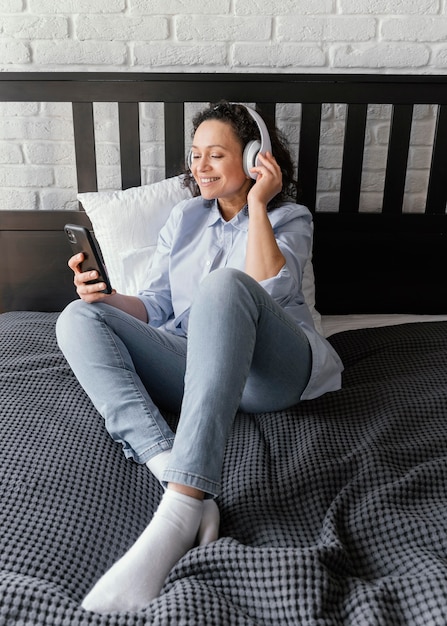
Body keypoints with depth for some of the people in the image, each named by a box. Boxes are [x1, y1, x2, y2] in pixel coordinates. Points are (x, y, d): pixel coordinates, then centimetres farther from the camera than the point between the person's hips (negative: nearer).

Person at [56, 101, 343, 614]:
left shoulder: (290, 218, 13)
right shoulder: (185, 217, 23)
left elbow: (267, 288, -8)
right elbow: (157, 306, 17)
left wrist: (257, 205, -5)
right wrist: (106, 297, -2)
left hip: (272, 370, -4)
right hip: (193, 363, 5)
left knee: (224, 283, -35)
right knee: (78, 318, -13)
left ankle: (178, 512, -46)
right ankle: (172, 474, -36)